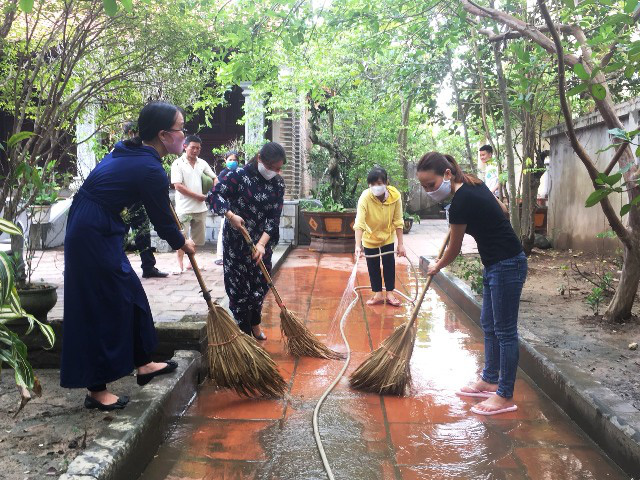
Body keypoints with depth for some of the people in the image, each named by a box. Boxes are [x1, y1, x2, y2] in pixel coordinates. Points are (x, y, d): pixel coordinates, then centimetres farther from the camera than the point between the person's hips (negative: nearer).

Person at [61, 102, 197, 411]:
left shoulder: (130, 151, 7)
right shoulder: (150, 170, -19)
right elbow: (162, 220, -8)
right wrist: (183, 244, 10)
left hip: (92, 229, 10)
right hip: (95, 234, -10)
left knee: (129, 293, 16)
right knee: (105, 306, -1)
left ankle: (142, 363, 30)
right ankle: (96, 390, 12)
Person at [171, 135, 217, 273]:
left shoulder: (202, 163, 7)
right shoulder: (178, 163, -7)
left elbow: (214, 178, 16)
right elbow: (178, 186, -13)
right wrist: (197, 196, -12)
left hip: (200, 207, 5)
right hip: (184, 208, -5)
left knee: (197, 237, 13)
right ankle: (180, 264, 10)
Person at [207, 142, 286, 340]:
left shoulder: (278, 184, -2)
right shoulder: (239, 176, -13)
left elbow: (274, 217, -6)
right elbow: (214, 195, -13)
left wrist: (262, 243, -16)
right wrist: (231, 215, -28)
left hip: (262, 243, 5)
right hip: (236, 242, -4)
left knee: (260, 285, 15)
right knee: (239, 287, 1)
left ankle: (254, 323, 38)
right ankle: (244, 330, 16)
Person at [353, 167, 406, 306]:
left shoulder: (395, 196, -25)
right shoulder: (365, 197, -32)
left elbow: (398, 222, -16)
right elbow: (359, 223, -37)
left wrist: (401, 244, -14)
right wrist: (358, 246, -46)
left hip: (388, 236, 1)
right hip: (370, 237, -1)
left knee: (389, 265, 7)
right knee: (373, 267, 8)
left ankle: (389, 293, 22)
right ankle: (378, 294, 23)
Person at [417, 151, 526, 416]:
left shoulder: (461, 201, -23)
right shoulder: (472, 184, 4)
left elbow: (454, 249, -9)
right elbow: (502, 209, 18)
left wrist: (436, 267, 9)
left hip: (506, 266, -10)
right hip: (496, 265, 10)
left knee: (505, 330, -1)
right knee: (489, 325, 17)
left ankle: (505, 396, 10)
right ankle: (489, 381, 30)